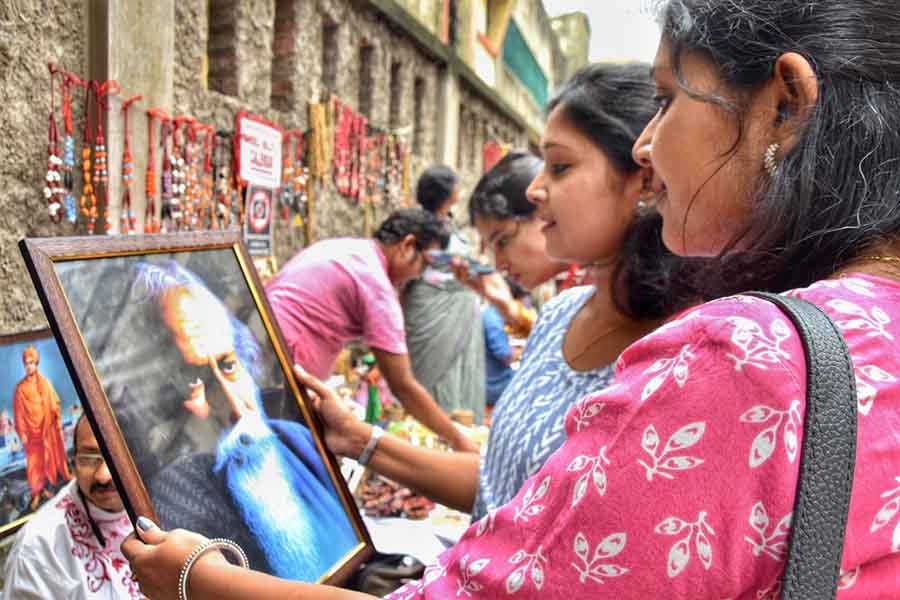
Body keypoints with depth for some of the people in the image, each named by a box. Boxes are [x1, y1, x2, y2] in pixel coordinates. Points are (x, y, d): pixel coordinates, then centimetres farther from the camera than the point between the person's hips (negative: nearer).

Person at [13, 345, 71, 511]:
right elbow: (18, 413, -7)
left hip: (48, 427, 3)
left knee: (48, 457, 13)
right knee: (34, 462, 1)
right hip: (32, 430, -3)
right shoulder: (20, 388, -7)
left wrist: (58, 419, 2)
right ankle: (36, 494, 7)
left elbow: (54, 402, 8)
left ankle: (44, 489, 28)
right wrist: (22, 433, -10)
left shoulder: (45, 382, 3)